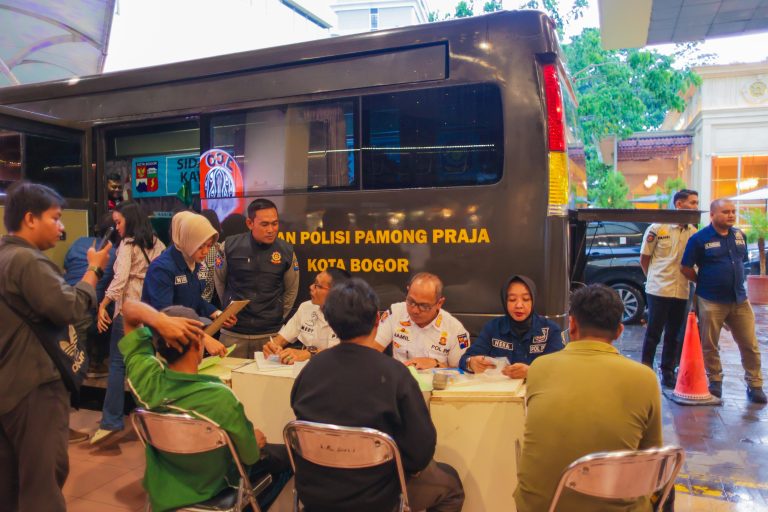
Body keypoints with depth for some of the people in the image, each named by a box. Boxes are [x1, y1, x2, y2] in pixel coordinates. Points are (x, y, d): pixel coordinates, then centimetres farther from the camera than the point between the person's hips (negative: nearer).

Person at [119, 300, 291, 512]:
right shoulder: (221, 398, -38)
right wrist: (256, 440, 2)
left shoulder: (143, 375, -26)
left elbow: (130, 309, -14)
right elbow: (250, 455, -21)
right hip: (210, 490, -5)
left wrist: (159, 320, -35)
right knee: (285, 455, 21)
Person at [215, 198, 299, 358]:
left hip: (270, 334, 0)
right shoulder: (230, 246, -7)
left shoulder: (286, 251, -5)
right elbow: (219, 280, 10)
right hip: (233, 332, 0)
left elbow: (291, 290, 9)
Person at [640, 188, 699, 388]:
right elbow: (644, 259, 4)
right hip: (659, 290, -4)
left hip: (681, 291, 4)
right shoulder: (657, 228, -4)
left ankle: (668, 372, 22)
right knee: (653, 334, 1)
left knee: (674, 335, 11)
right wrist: (654, 279, 7)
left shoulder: (694, 233, 6)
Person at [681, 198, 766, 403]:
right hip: (711, 302, -4)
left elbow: (742, 261, 21)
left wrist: (734, 281, 13)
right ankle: (715, 381, 23)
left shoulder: (739, 235, 8)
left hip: (739, 300, 4)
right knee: (709, 346, 6)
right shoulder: (700, 238, -9)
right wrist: (705, 282, 2)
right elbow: (685, 268, -5)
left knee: (750, 345, 7)